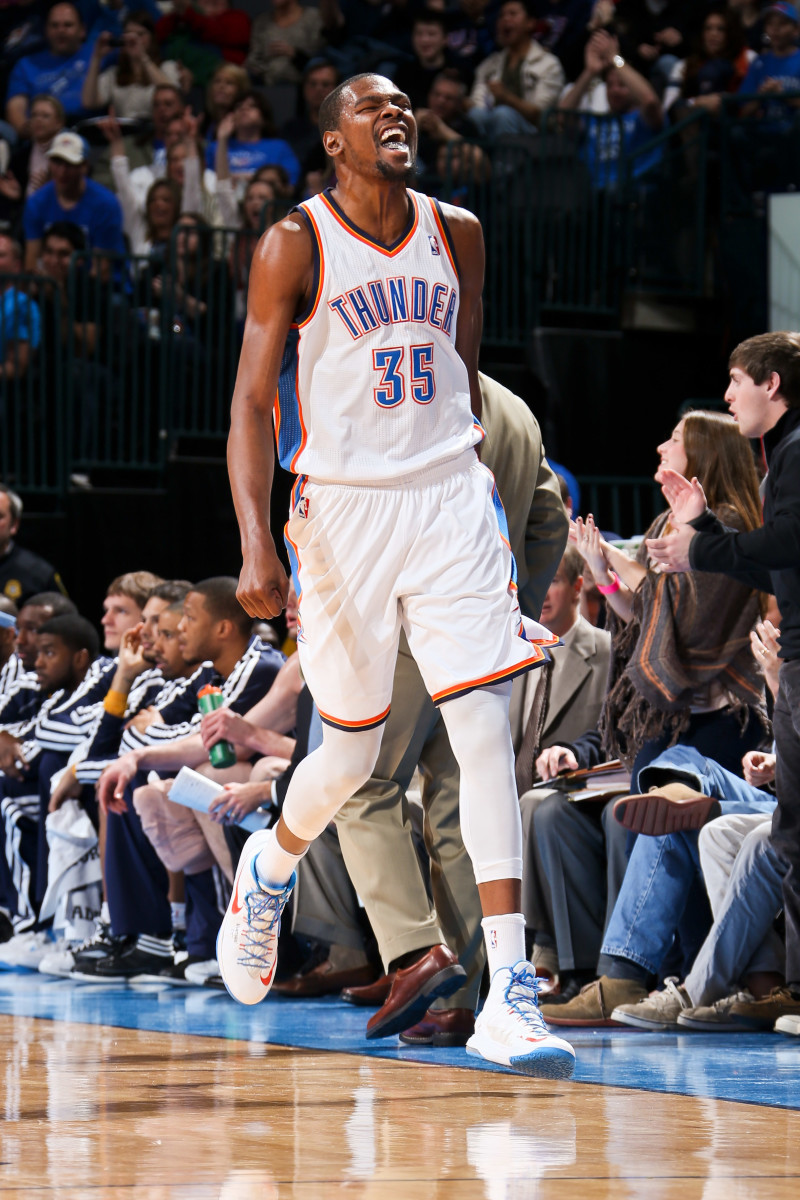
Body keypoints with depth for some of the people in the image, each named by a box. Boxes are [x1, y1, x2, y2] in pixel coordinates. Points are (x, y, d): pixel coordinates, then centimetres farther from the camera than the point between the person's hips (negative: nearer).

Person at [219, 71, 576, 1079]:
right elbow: (250, 406, -10)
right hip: (343, 505, -3)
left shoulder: (457, 236, 6)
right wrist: (257, 547, -20)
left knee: (486, 730, -12)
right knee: (351, 755, 9)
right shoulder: (294, 247, -7)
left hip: (450, 497, 3)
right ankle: (268, 868, 44)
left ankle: (510, 993, -14)